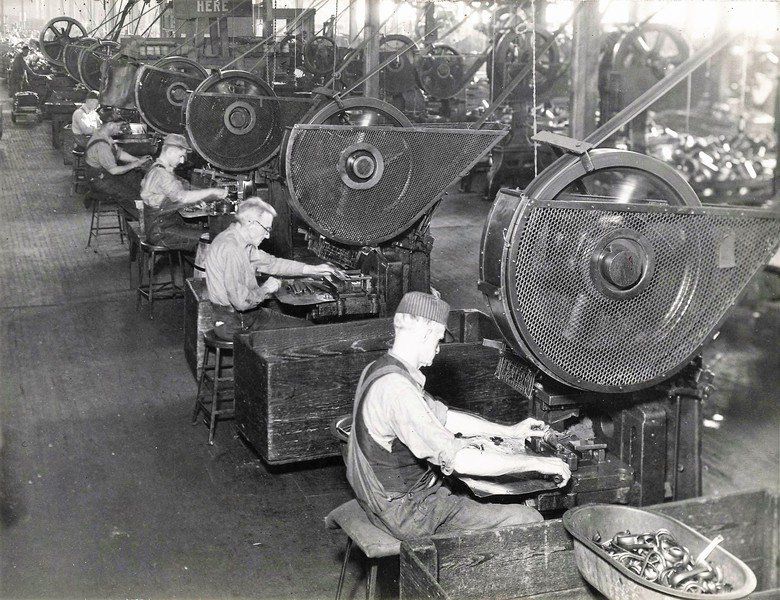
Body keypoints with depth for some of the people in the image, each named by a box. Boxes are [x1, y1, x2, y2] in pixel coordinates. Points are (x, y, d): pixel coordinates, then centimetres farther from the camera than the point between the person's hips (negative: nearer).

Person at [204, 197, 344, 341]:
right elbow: (241, 301, -30)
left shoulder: (241, 242, 7)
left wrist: (313, 270, 12)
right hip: (234, 325, -10)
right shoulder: (230, 249, -26)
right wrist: (265, 290, -11)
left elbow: (270, 263, 16)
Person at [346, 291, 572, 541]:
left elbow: (442, 416, 16)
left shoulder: (379, 370, 5)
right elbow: (459, 461, -31)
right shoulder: (395, 388, -28)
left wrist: (510, 431, 15)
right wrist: (537, 463, -21)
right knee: (528, 521, -12)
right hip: (407, 514, -10)